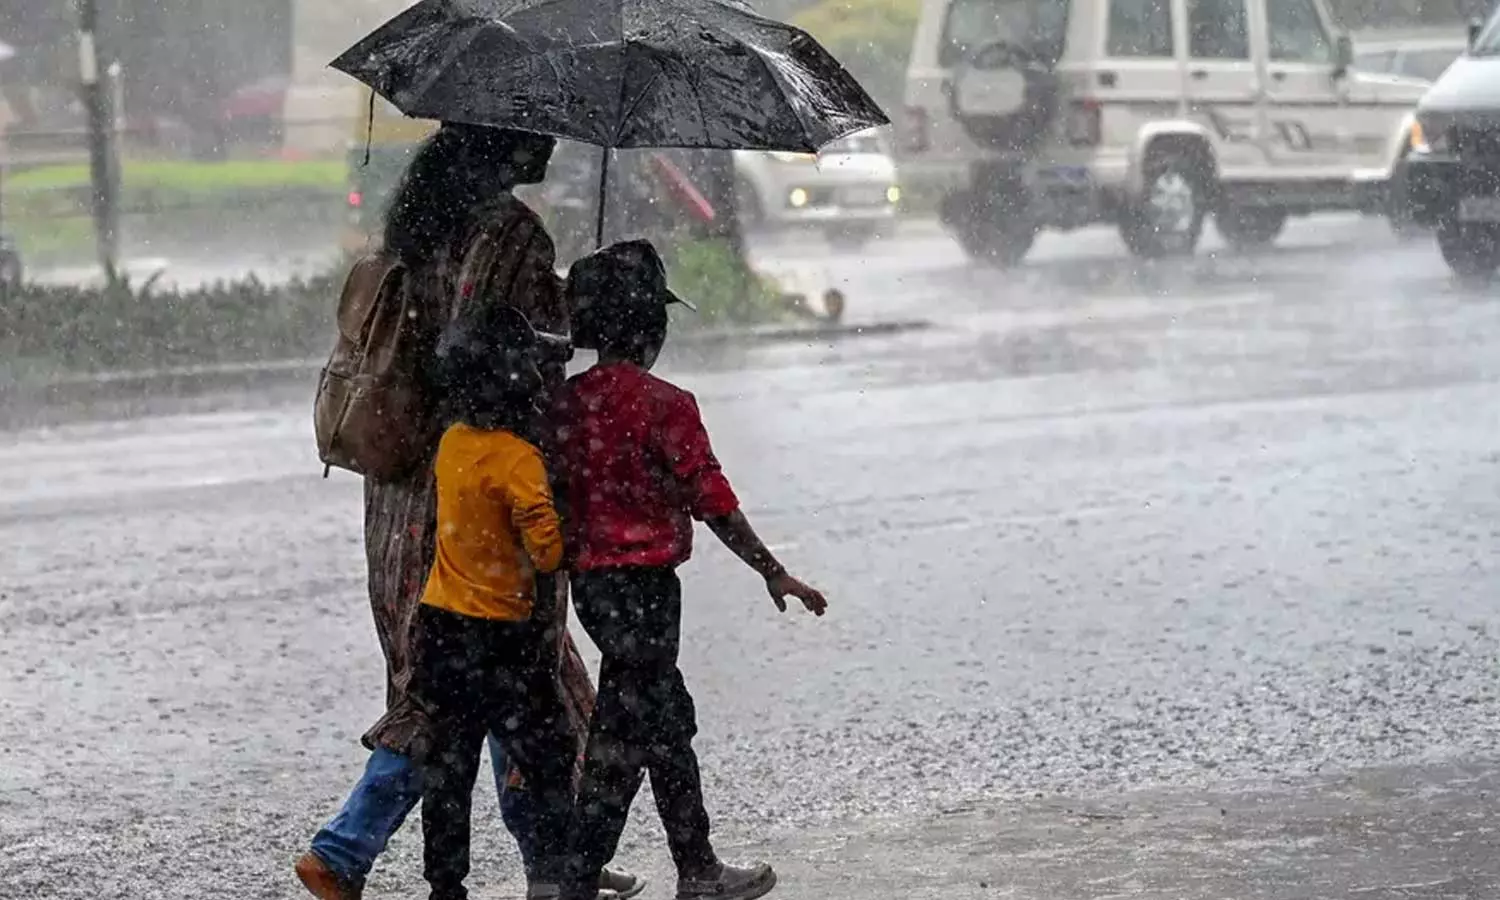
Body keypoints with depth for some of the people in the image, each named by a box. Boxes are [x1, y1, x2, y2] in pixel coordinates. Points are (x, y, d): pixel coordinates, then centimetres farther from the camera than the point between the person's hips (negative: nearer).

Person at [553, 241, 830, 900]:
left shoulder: (566, 401, 4)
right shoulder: (664, 405, -15)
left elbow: (554, 499, 10)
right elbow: (713, 501, -14)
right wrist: (774, 572, -5)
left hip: (590, 581, 7)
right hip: (644, 584, -7)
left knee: (669, 723, 17)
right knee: (621, 741, -2)